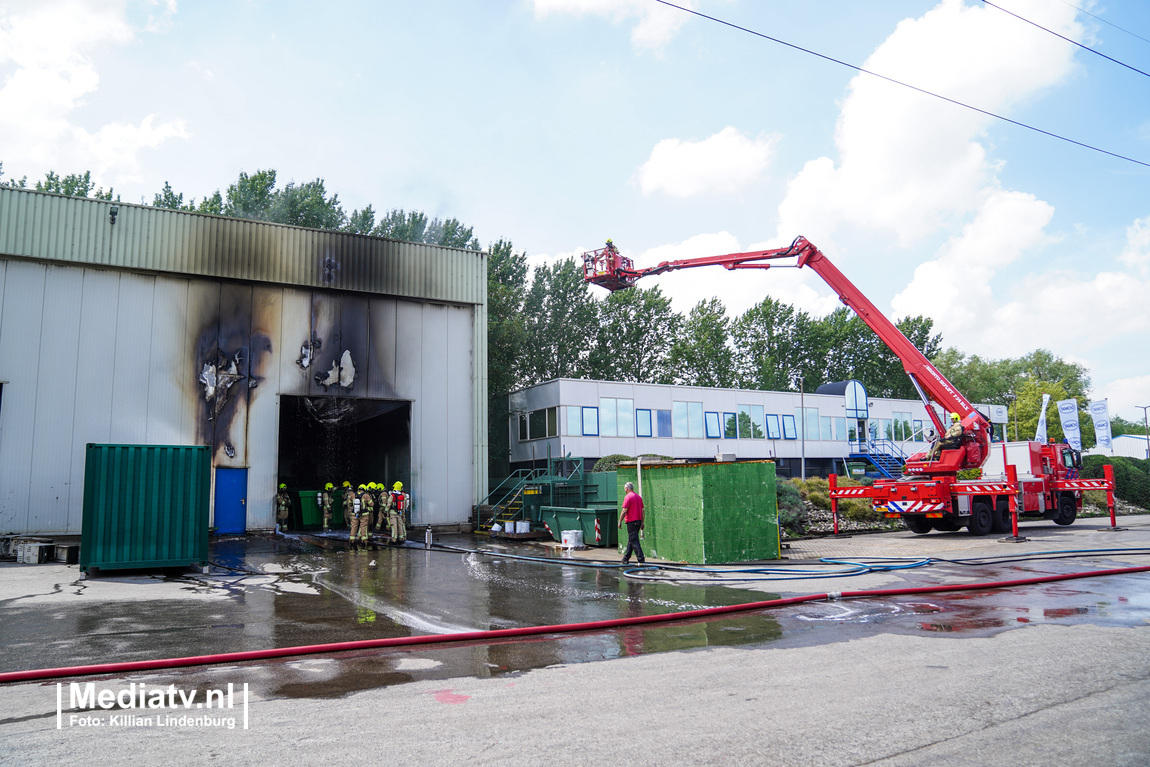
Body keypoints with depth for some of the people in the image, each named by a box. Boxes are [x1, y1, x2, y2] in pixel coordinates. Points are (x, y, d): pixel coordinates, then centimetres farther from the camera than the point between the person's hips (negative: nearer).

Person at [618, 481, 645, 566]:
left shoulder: (628, 497, -11)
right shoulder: (639, 496, 12)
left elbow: (624, 511, -15)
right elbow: (642, 511, 13)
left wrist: (620, 522, -8)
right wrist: (642, 523, 17)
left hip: (631, 521, -8)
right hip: (638, 521, 8)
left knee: (634, 541, -6)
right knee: (630, 540, 16)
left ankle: (640, 559, -11)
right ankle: (626, 559, 22)